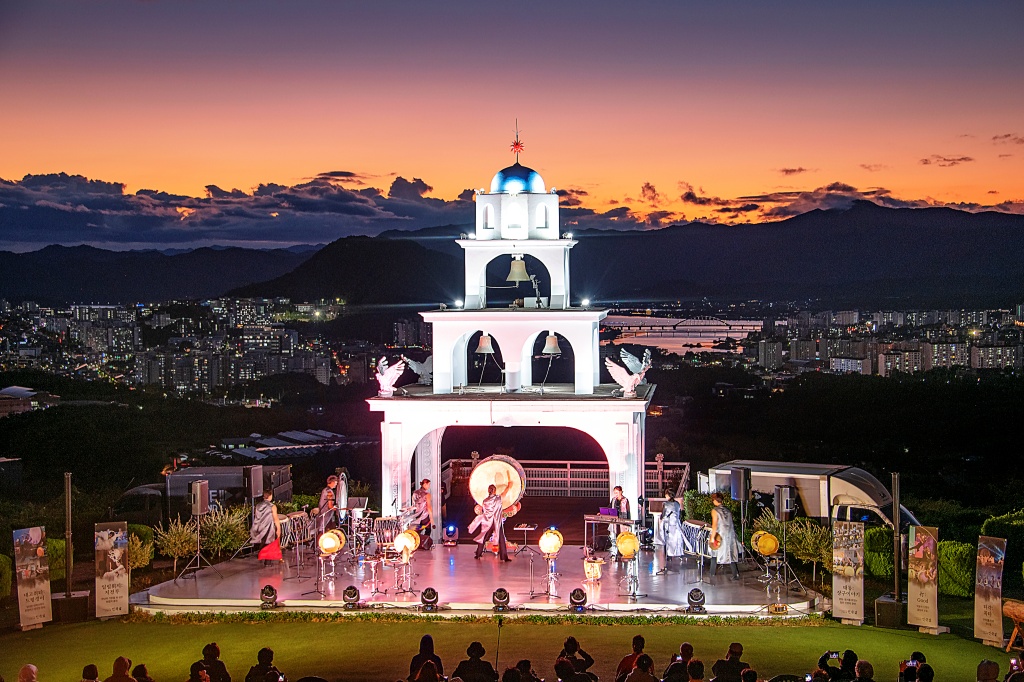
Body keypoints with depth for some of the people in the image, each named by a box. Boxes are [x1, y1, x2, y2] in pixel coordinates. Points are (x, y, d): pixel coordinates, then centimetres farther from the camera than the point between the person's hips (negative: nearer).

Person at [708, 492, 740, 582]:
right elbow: (731, 523, 14)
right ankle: (736, 574, 8)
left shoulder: (715, 510, -8)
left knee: (715, 555, 7)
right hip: (731, 536, 5)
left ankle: (712, 575, 7)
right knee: (731, 554, 11)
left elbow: (715, 525, -16)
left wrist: (712, 537, -18)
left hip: (720, 536, -5)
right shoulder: (727, 510, 10)